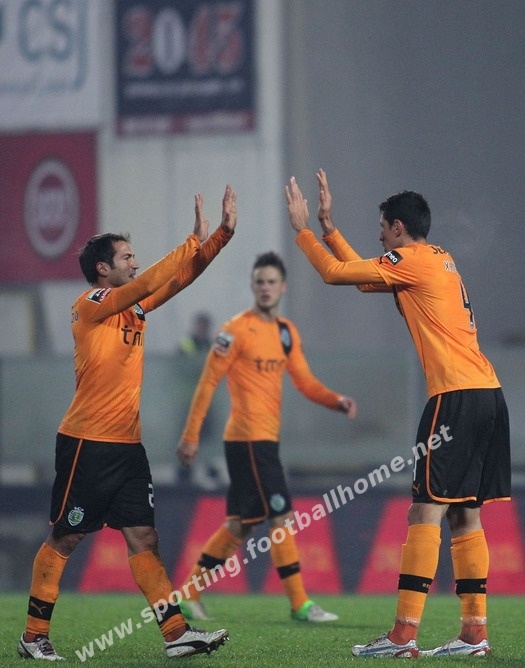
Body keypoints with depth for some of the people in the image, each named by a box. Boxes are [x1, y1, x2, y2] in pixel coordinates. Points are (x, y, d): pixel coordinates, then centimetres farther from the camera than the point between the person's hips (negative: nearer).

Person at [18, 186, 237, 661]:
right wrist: (195, 241, -22)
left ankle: (176, 633, -5)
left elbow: (178, 278, 9)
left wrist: (222, 234, -2)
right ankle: (34, 636, 9)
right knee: (63, 540, 1)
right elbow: (148, 283, -22)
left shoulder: (134, 307, 14)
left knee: (143, 538, 1)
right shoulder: (91, 305, -9)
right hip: (87, 443, -7)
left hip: (127, 444, 7)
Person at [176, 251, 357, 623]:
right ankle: (300, 604, -5)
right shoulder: (238, 330, -9)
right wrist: (191, 435, -11)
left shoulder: (287, 332, 14)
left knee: (241, 524, 11)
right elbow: (208, 382, -9)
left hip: (265, 438, 9)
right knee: (282, 516, -9)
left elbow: (305, 382, 13)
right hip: (248, 437, -9)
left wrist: (336, 401, -5)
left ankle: (189, 596, 18)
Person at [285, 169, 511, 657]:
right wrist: (328, 228, 31)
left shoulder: (413, 262, -5)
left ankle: (404, 635, -14)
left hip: (457, 395, -9)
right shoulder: (440, 261, 22)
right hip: (488, 393, 9)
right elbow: (362, 277, 32)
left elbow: (335, 272, -6)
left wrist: (303, 229, 7)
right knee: (465, 513, 10)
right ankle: (475, 632, 8)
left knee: (427, 511, -11)